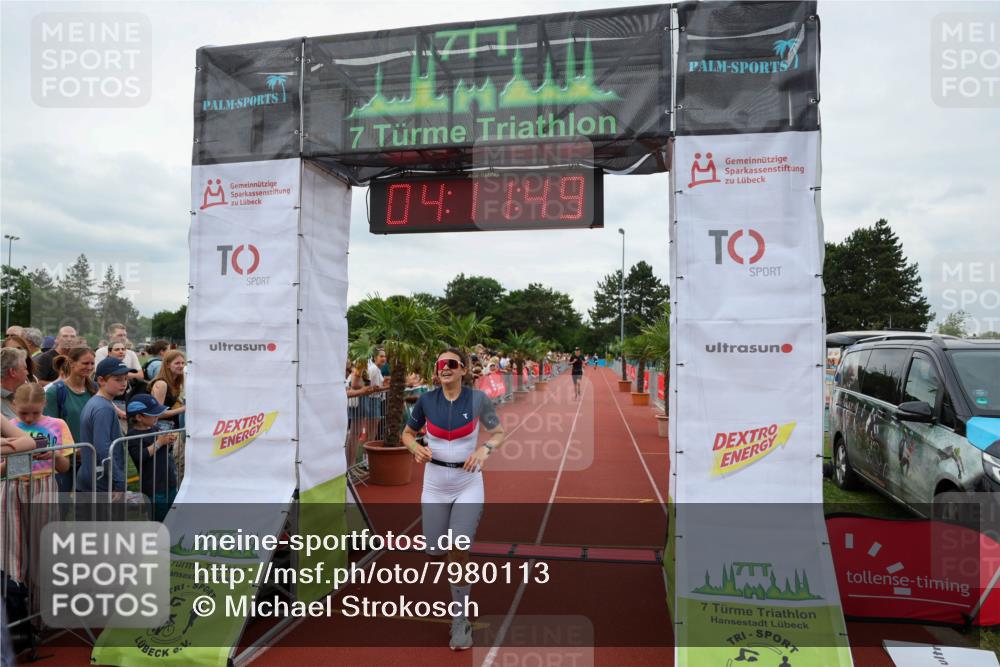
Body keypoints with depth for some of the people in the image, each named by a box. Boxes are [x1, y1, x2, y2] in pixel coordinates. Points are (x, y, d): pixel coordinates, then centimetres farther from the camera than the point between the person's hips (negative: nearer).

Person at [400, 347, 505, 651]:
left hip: (468, 483, -2)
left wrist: (485, 449, -19)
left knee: (458, 550, -12)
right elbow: (407, 433, 8)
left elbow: (499, 432, 1)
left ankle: (460, 618, 9)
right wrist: (416, 448, -14)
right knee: (434, 553, 7)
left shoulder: (477, 398, -10)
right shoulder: (426, 400, -7)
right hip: (435, 483, 2)